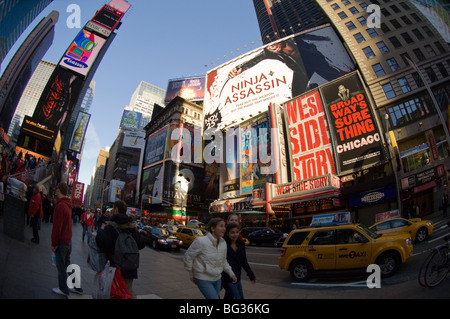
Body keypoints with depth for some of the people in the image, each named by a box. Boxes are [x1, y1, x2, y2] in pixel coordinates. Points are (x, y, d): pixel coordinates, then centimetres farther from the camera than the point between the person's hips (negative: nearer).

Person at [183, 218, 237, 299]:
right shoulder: (201, 242, -20)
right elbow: (187, 257, -10)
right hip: (204, 280, -6)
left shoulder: (223, 243, -1)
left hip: (217, 279, 7)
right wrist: (191, 275, -1)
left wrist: (231, 274, 5)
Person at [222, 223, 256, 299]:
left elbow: (244, 262, 10)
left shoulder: (241, 244, 3)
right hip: (226, 278, -6)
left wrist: (251, 275, 10)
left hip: (237, 277, 6)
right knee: (237, 297, -7)